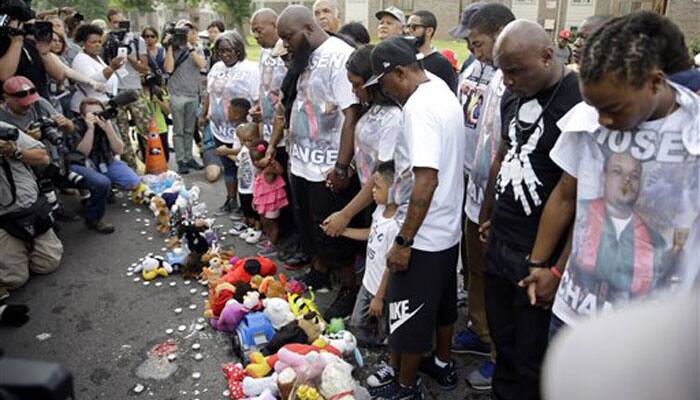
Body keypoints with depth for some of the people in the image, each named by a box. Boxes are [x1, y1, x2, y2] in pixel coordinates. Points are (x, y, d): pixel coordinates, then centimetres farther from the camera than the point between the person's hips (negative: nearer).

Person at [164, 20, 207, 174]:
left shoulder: (197, 50, 11)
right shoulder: (174, 49, 2)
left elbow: (202, 64, -9)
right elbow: (169, 69, -10)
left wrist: (189, 46, -12)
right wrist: (169, 47, -11)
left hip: (193, 95, 3)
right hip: (177, 95, -3)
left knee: (189, 130, 9)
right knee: (178, 130, 0)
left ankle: (189, 158, 17)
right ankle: (181, 161, 3)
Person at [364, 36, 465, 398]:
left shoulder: (419, 106, -23)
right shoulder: (444, 92, 7)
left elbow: (426, 179, -29)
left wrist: (403, 241, -24)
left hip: (423, 235, -10)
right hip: (448, 229, 10)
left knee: (409, 314, 8)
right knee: (441, 302, 25)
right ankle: (442, 364, 44)